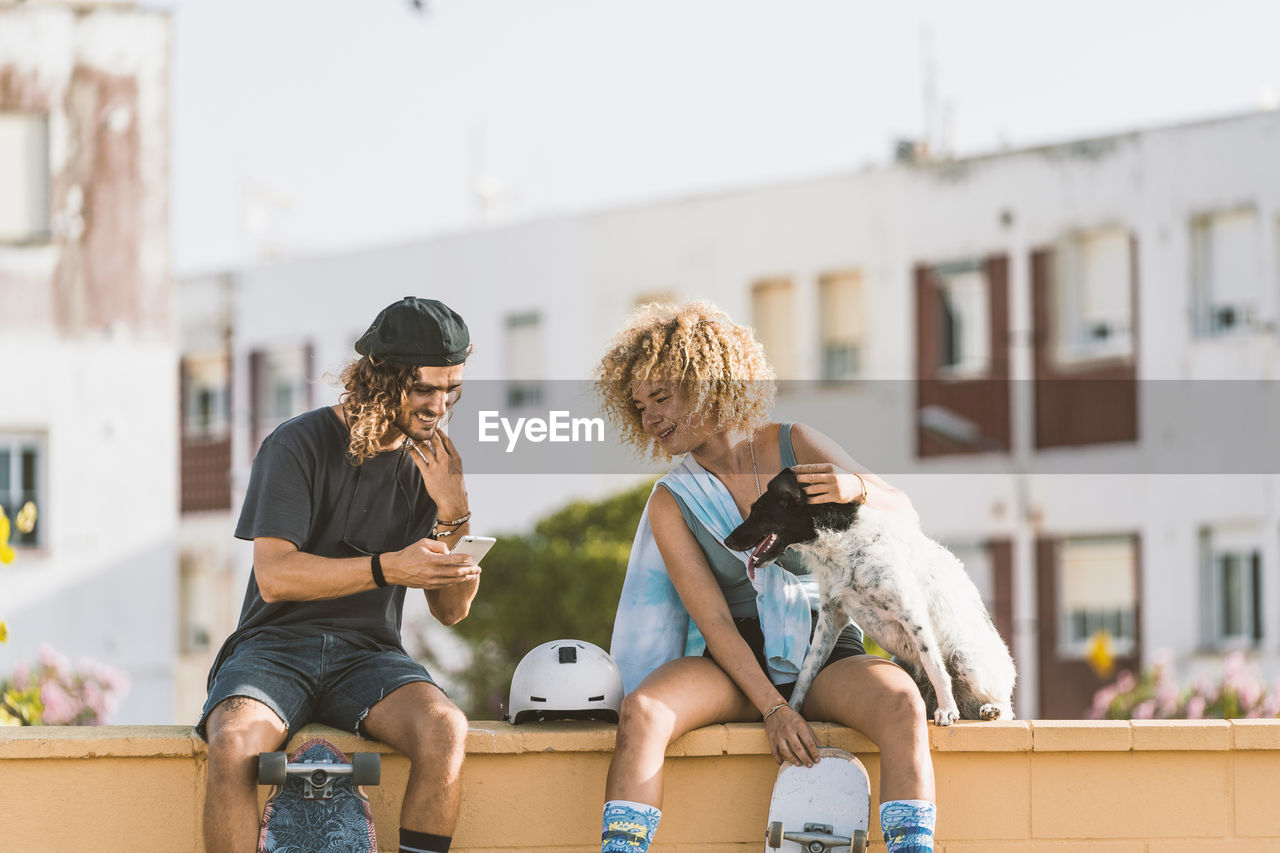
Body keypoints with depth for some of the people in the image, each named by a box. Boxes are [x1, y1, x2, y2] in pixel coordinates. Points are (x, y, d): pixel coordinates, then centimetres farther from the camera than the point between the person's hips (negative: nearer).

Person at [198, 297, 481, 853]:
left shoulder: (427, 464, 9)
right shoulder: (298, 445, -4)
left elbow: (451, 610, 8)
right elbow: (274, 575, -14)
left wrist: (453, 514, -10)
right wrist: (388, 568, -25)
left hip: (368, 655, 3)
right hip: (276, 646, -3)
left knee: (444, 729, -31)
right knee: (234, 743, -36)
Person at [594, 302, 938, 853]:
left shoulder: (794, 446, 4)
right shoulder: (672, 503, 3)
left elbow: (907, 519, 2)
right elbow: (714, 621, -5)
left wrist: (856, 488, -22)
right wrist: (772, 708, -18)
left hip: (824, 652, 0)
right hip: (734, 664, 0)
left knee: (901, 703, -33)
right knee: (642, 709, -31)